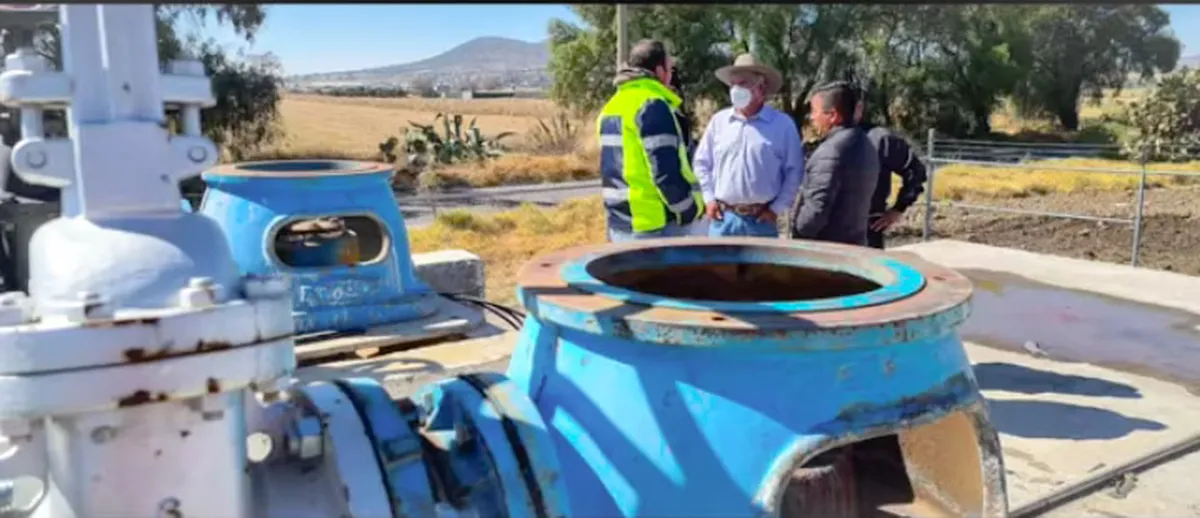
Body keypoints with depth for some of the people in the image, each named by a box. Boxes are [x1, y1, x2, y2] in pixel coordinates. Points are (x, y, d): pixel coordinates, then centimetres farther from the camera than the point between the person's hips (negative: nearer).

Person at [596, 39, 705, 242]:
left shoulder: (612, 107, 14)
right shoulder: (652, 105, -15)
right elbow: (665, 171, -20)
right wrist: (692, 209, -6)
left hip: (620, 224, 9)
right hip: (657, 225, -9)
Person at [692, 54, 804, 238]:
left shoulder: (783, 124, -2)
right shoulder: (718, 121, 6)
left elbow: (794, 171, 1)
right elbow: (702, 162, 13)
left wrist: (777, 208, -3)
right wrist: (709, 198, 5)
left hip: (761, 220, -2)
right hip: (723, 218, 2)